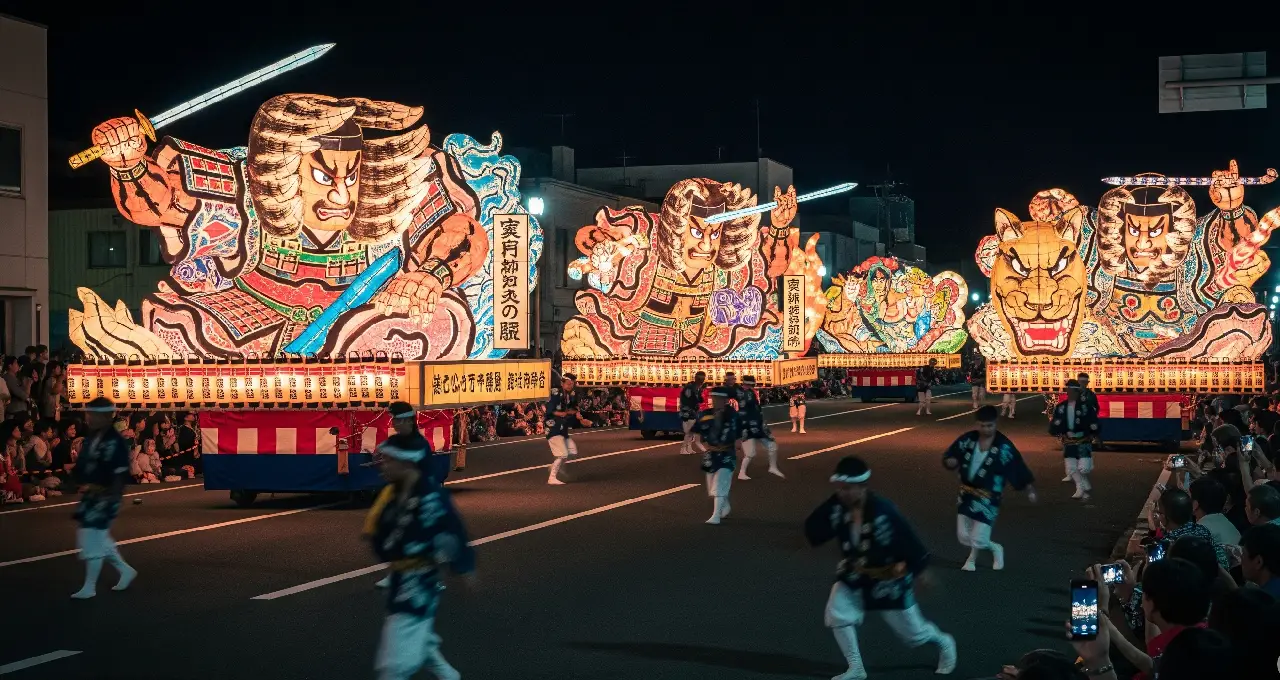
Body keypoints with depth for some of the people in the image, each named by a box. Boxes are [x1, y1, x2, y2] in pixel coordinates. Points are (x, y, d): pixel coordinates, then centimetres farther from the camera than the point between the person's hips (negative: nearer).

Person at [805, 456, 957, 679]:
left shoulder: (882, 510, -30)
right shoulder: (837, 507, -15)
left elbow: (907, 539, -20)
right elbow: (813, 532, -17)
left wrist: (919, 569, -12)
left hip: (889, 578, -5)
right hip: (855, 574, 5)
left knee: (912, 631, 9)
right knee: (837, 615, -12)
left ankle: (944, 643, 43)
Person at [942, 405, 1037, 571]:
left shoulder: (1004, 446, -14)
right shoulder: (968, 439, -4)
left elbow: (1019, 469, -12)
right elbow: (948, 458, 4)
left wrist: (1030, 490, -21)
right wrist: (950, 462, -19)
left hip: (988, 498, -4)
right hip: (966, 494, 4)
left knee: (978, 540, -10)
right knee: (964, 538, 7)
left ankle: (972, 559, 27)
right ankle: (994, 548, 36)